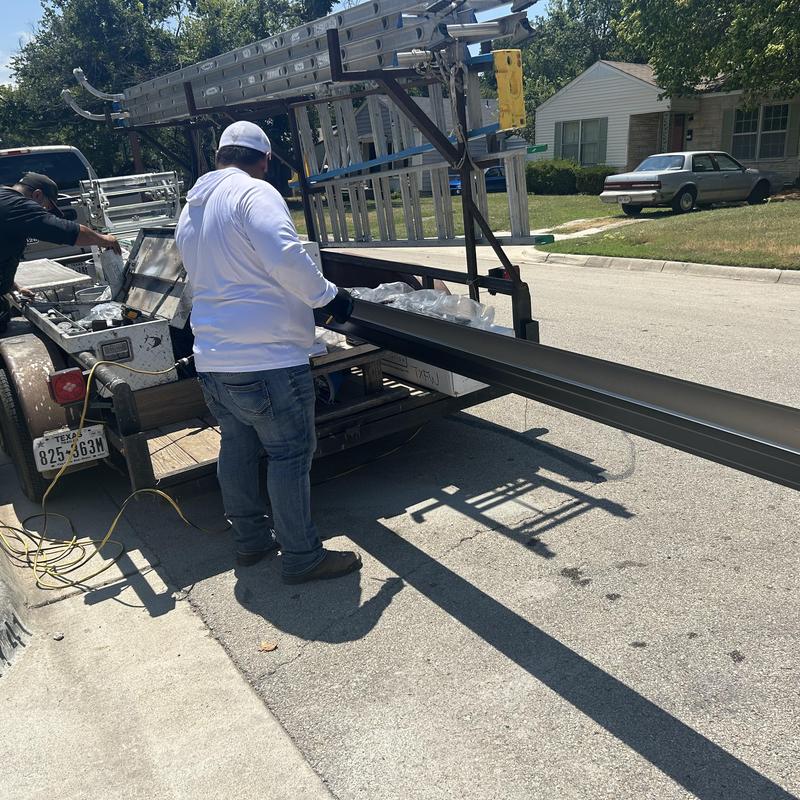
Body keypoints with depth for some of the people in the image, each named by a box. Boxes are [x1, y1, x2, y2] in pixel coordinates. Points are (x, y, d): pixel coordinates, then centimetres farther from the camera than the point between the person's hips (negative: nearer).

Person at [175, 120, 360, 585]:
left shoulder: (191, 209, 18)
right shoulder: (254, 193, -10)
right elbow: (286, 256, -25)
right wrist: (328, 296, -13)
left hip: (212, 358, 9)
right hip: (266, 358, -9)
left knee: (237, 449, 17)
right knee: (290, 454, 0)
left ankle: (251, 539, 31)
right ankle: (302, 557, 9)